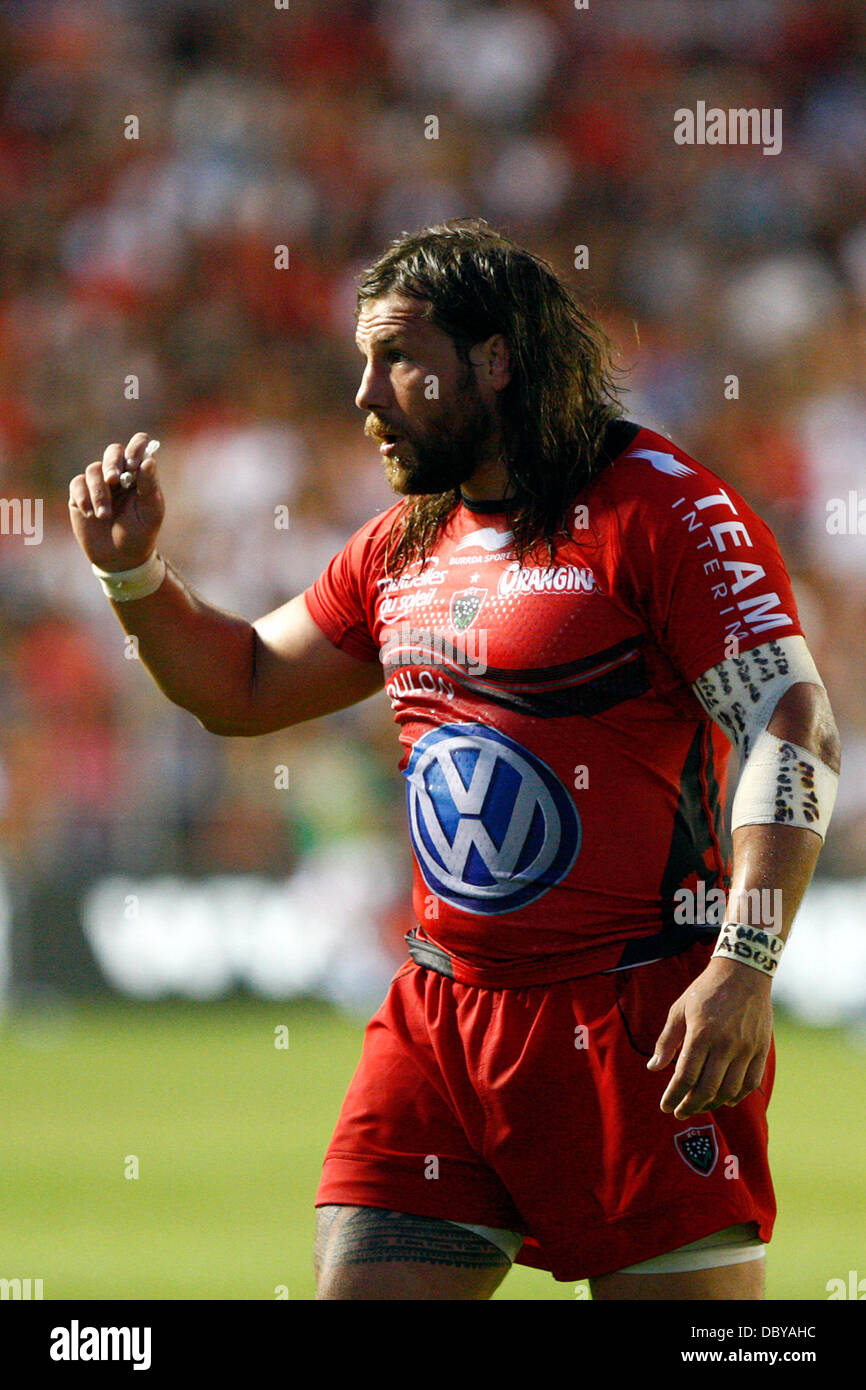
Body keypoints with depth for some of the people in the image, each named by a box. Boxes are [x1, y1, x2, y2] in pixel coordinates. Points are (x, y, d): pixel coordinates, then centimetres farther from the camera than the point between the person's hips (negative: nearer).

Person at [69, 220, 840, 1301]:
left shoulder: (660, 509, -7)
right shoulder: (403, 546, 16)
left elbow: (795, 733, -13)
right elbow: (246, 687, 29)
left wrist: (743, 969, -22)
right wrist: (133, 573, 11)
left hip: (637, 1023, -7)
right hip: (440, 1013, 7)